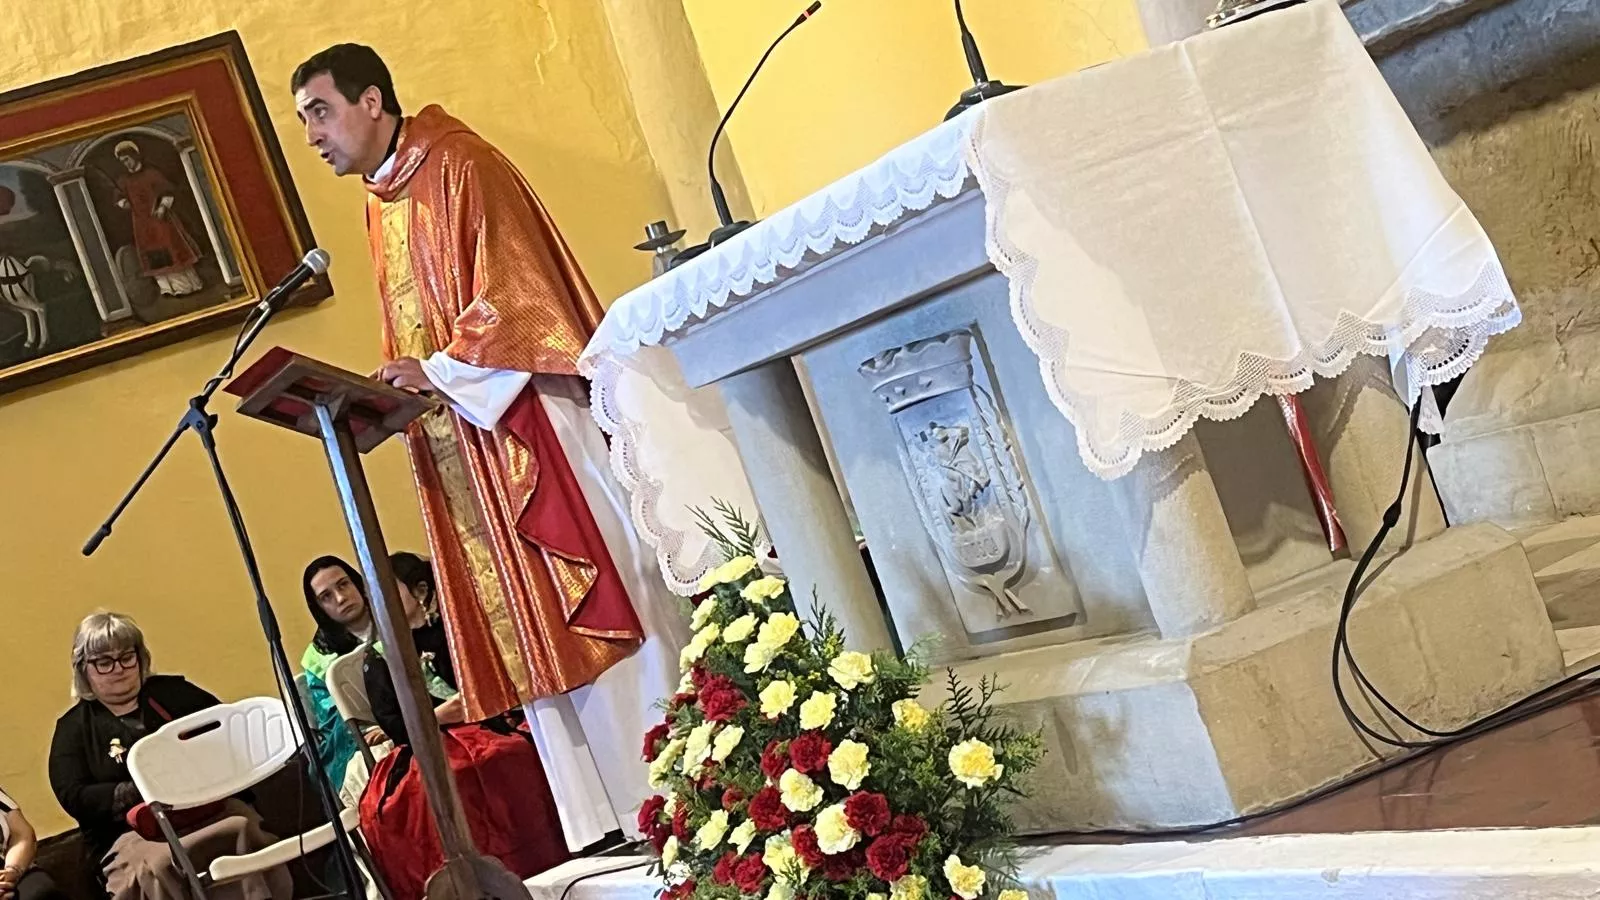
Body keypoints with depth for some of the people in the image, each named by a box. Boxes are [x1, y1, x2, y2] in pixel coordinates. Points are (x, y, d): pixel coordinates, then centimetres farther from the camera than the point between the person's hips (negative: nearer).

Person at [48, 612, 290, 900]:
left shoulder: (173, 692, 18)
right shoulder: (73, 727, 13)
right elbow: (73, 798, 0)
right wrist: (137, 792, -15)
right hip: (131, 835, -1)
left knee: (247, 832, -34)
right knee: (155, 866, -38)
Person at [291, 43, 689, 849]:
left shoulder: (458, 164, -6)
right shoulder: (379, 203, 18)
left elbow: (513, 295, -15)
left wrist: (440, 373, -20)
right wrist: (402, 389, 5)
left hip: (528, 420, -8)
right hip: (459, 447, 8)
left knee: (589, 595, -7)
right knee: (527, 631, 5)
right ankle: (612, 820, 10)